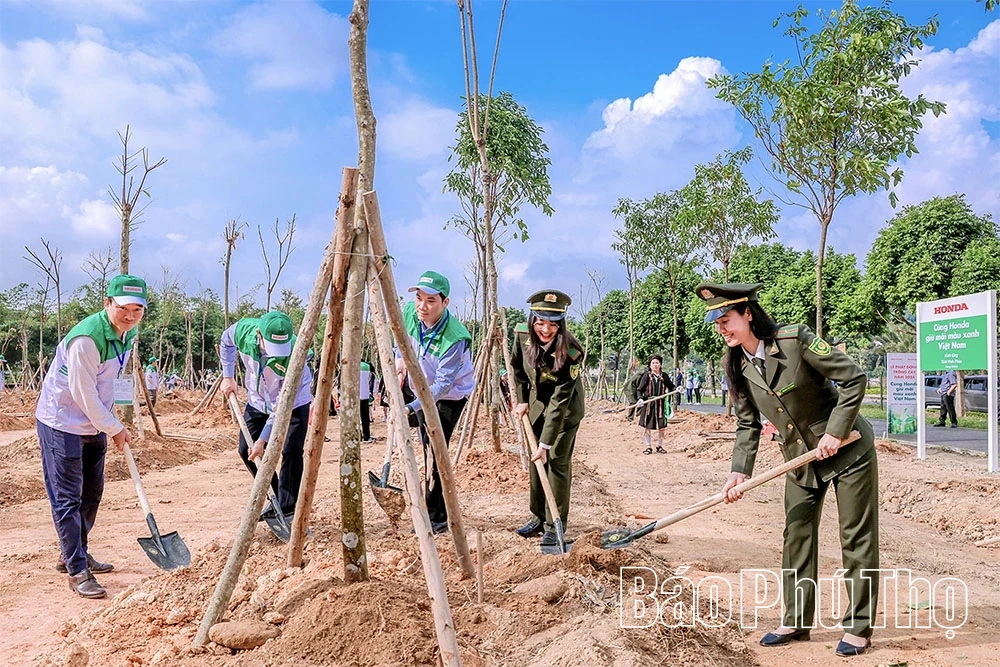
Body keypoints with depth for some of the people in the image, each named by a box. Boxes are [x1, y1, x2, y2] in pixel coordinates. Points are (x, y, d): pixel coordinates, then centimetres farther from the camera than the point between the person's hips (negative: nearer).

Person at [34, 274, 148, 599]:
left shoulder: (128, 332, -1)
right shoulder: (86, 339, -27)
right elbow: (83, 394, -22)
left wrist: (113, 424, 11)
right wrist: (115, 429, -13)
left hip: (95, 424, 9)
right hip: (62, 424, -9)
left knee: (92, 493, 16)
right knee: (67, 499, -3)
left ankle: (73, 555, 32)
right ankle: (77, 571, 3)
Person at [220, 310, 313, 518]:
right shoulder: (244, 329, -28)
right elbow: (226, 341, 2)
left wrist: (263, 440, -29)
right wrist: (228, 376, -1)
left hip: (294, 403, -5)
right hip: (258, 401, 5)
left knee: (291, 452, -17)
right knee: (246, 450, 5)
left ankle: (287, 510, -8)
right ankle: (277, 497, 20)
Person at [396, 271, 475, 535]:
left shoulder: (456, 338, -35)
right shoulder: (409, 313, -16)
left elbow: (443, 384, -35)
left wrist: (410, 408, -43)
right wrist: (400, 358, -5)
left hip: (451, 395, -7)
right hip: (421, 388, 7)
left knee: (435, 453, -13)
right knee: (428, 448, 16)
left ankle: (437, 518, -1)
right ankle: (434, 512, 32)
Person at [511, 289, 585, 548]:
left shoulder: (570, 352, -34)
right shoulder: (522, 334, -20)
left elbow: (560, 401, -33)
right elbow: (517, 367, 2)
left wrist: (546, 443, -33)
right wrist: (522, 400, -1)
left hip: (566, 408, -5)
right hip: (536, 402, 5)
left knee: (557, 461, -8)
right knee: (535, 460, 10)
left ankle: (555, 525, 2)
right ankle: (538, 517, 23)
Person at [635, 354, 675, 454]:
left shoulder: (664, 377, 5)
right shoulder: (646, 376, -2)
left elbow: (670, 386, 17)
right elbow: (639, 390, -2)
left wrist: (676, 389, -4)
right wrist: (640, 399, -18)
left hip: (660, 404, 2)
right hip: (648, 404, -2)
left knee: (661, 427, 5)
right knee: (646, 427, 0)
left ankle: (659, 446, 22)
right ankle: (648, 446, 14)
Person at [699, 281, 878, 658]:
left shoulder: (795, 340, -23)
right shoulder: (737, 367, -5)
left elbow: (854, 378, -20)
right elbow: (747, 425, 0)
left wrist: (835, 433, -22)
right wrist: (740, 472, -11)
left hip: (848, 448, -6)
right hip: (800, 458, 6)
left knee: (857, 538, 3)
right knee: (796, 537, 10)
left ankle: (859, 627, 16)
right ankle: (796, 621, 23)